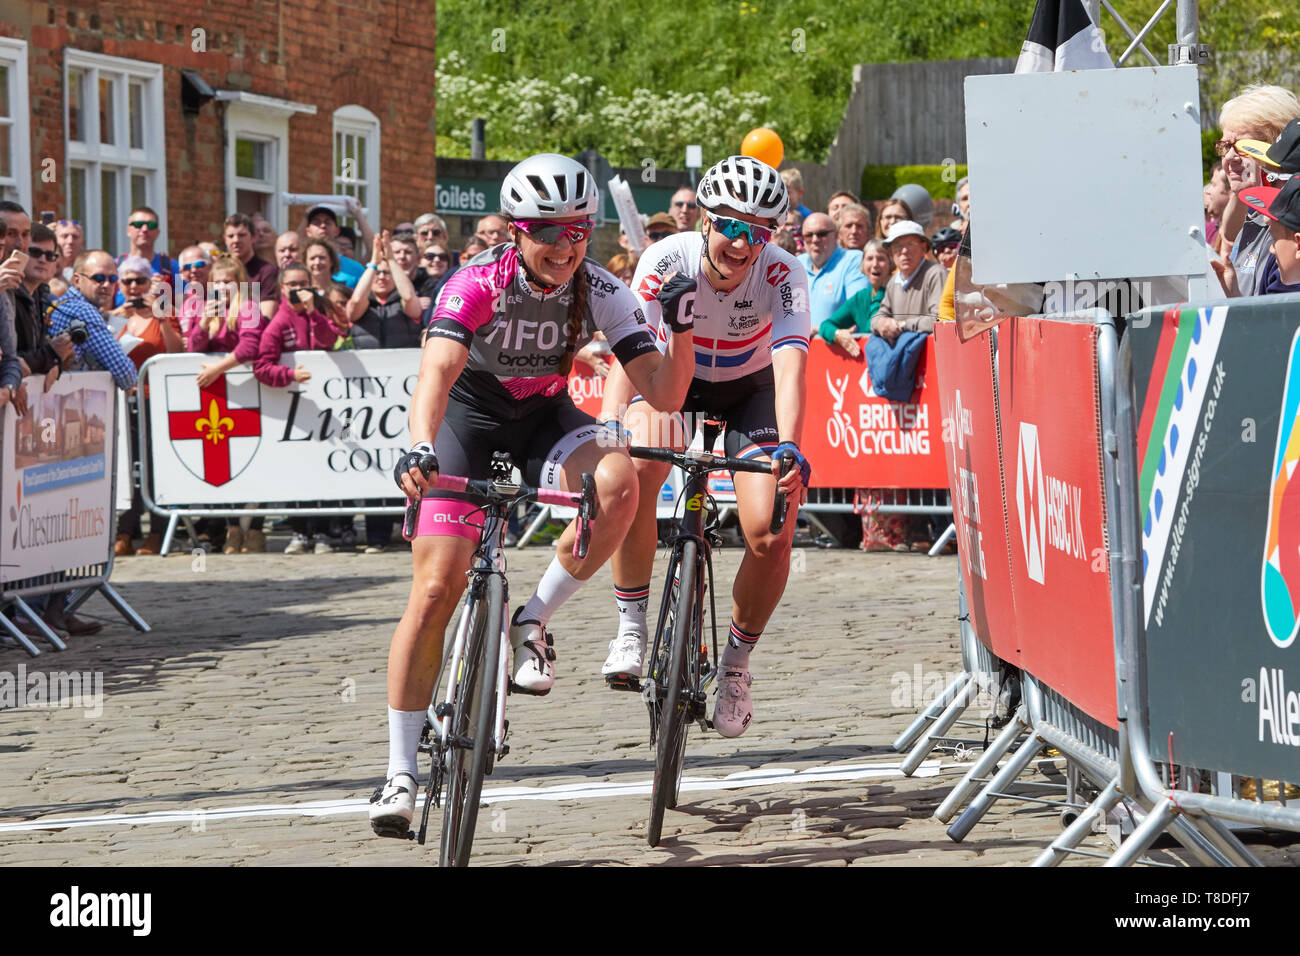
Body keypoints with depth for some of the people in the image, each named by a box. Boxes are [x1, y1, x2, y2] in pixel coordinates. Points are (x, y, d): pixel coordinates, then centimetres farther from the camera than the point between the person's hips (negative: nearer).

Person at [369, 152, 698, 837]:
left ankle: (534, 622, -11)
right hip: (469, 417, -2)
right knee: (436, 590, -13)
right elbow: (437, 372, -43)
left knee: (618, 479, -32)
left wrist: (683, 328, -36)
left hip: (545, 417, 3)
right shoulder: (479, 283, -27)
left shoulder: (600, 293, -18)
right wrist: (420, 448, -60)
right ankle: (401, 773, -5)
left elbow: (664, 395, -20)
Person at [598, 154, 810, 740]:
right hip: (674, 377, 0)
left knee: (771, 536, -17)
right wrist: (607, 428, -53)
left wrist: (788, 449, -57)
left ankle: (735, 664, 9)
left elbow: (789, 367, -40)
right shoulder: (668, 260, -28)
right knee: (634, 473, -32)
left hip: (750, 389, 0)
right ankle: (630, 630, -17)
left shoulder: (783, 275, -29)